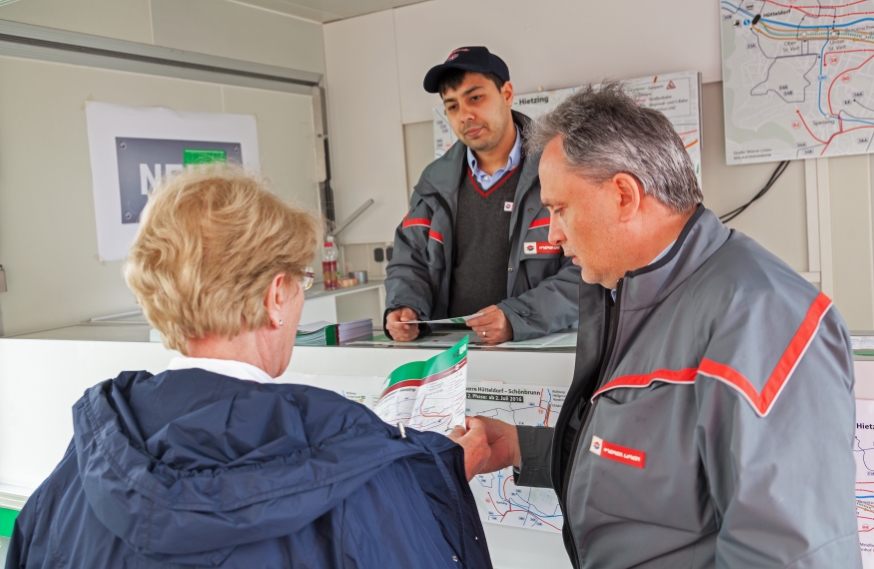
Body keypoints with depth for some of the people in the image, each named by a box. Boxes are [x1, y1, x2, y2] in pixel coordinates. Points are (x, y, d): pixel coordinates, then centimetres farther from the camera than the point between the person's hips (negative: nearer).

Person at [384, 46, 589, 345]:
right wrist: (405, 309, -5)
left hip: (541, 347, -4)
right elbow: (410, 263, 16)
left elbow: (588, 271, -9)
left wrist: (516, 318, -22)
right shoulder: (435, 183, 12)